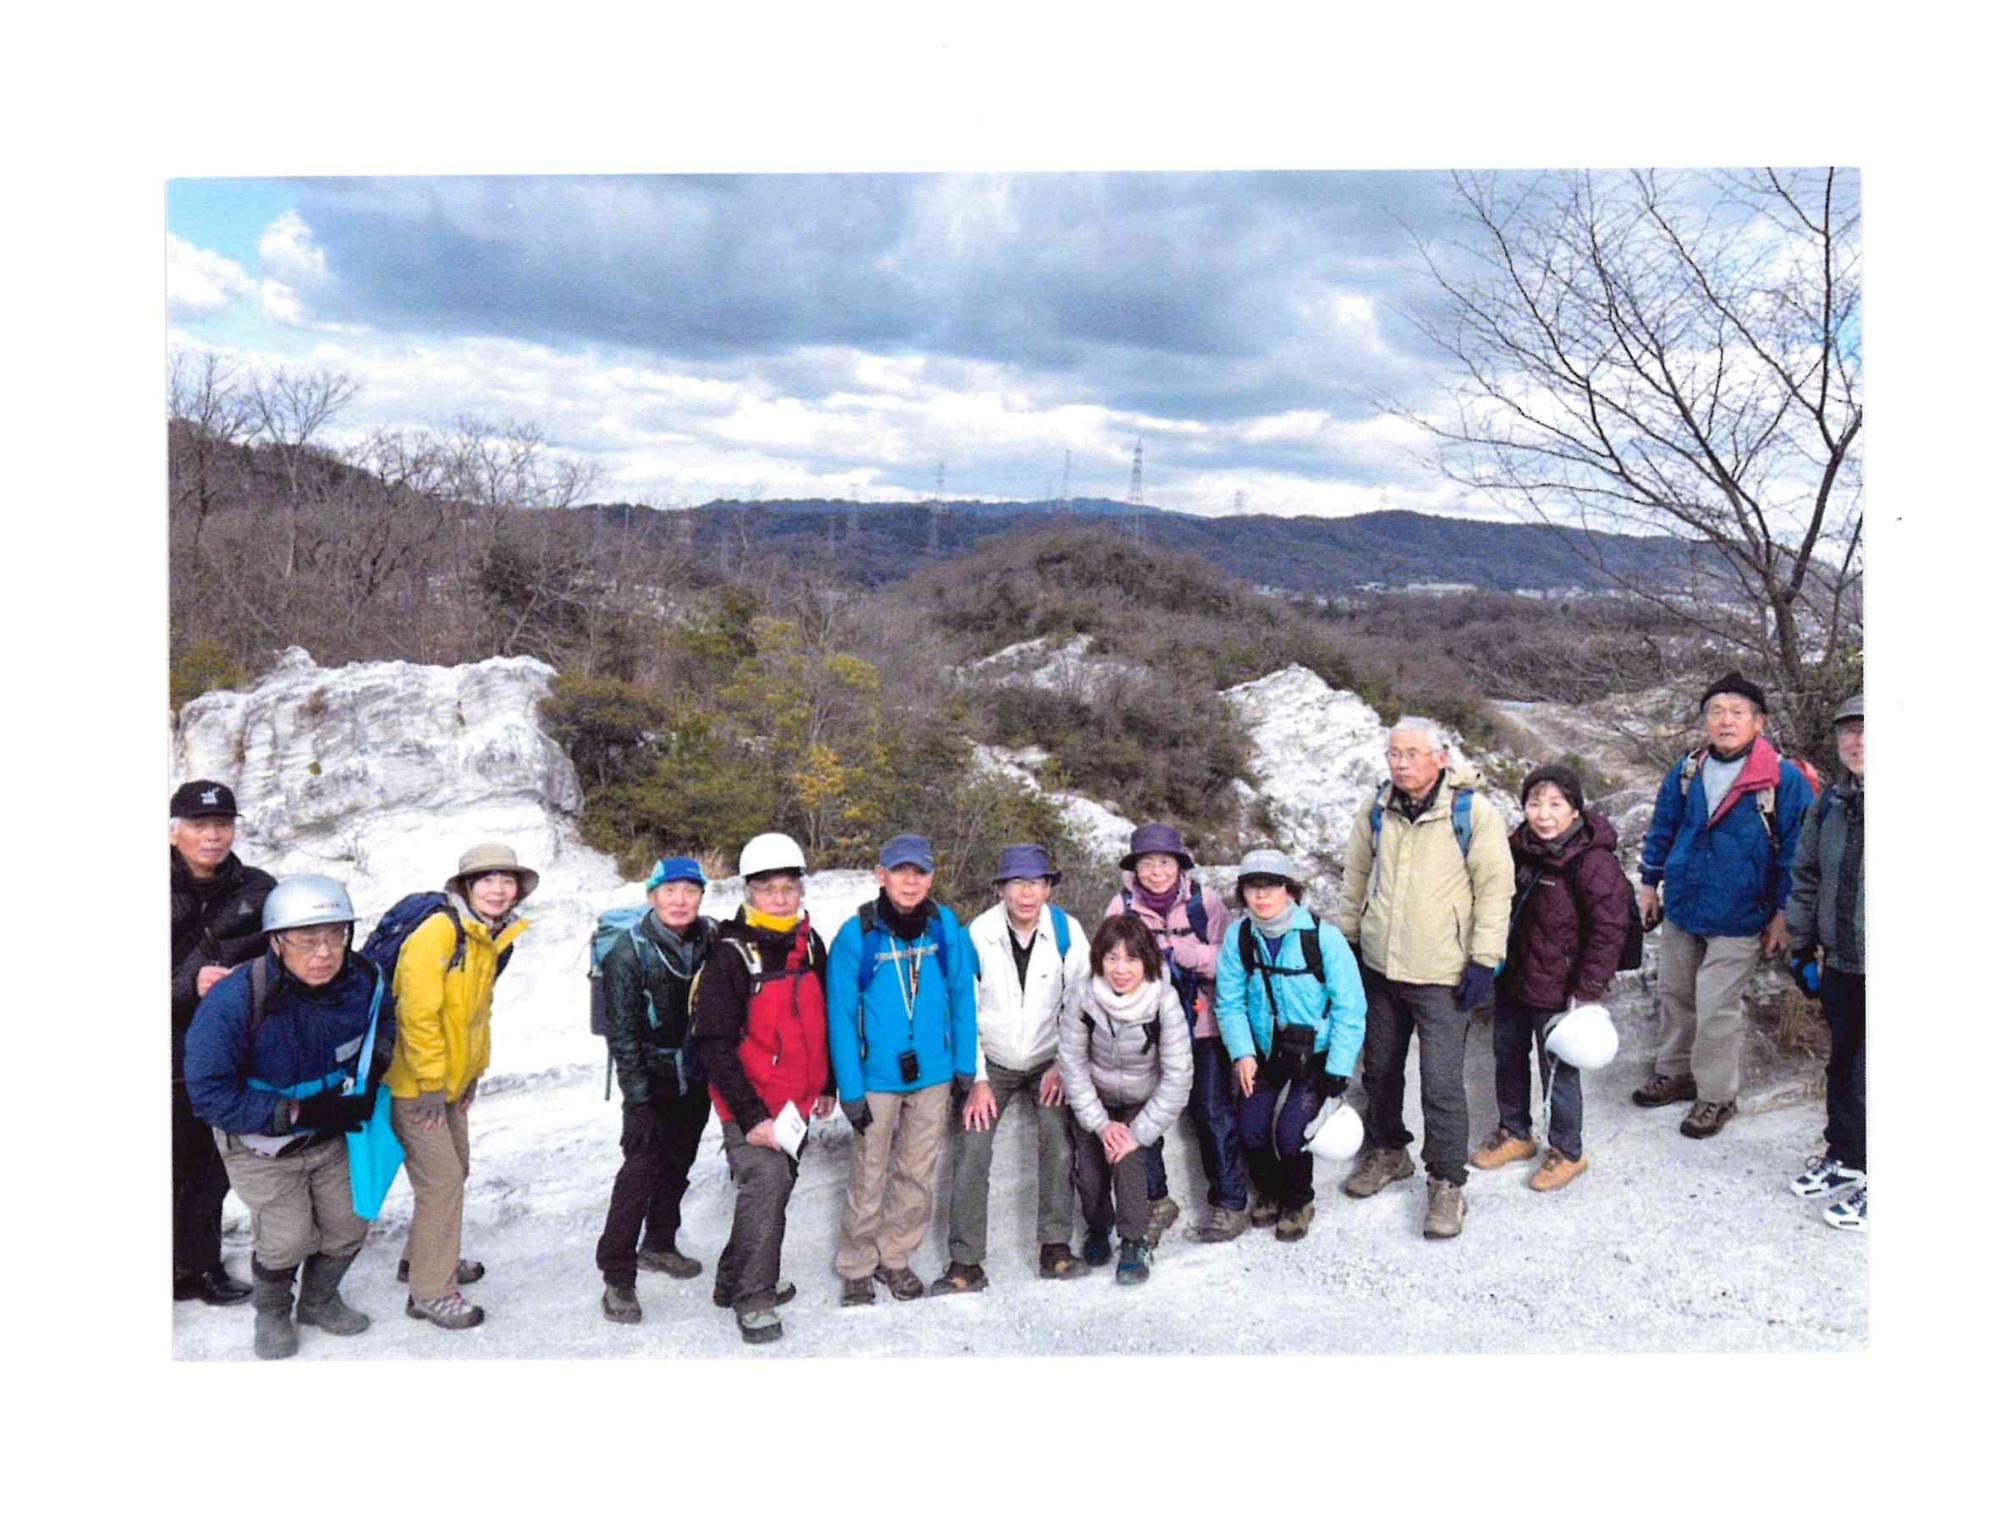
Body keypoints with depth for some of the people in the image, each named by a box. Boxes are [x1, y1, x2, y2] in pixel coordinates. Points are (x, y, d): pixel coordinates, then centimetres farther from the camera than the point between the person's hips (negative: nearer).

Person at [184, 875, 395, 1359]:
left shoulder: (363, 981, -19)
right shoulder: (233, 1001, -32)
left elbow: (384, 1015, 7)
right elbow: (210, 1095, -28)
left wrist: (372, 1071, -9)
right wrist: (300, 1113, -30)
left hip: (331, 1136, 4)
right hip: (260, 1143, -4)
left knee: (348, 1226, 13)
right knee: (287, 1238, -6)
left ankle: (319, 1301, 44)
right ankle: (272, 1314, 28)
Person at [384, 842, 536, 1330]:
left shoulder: (493, 938, 7)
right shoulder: (439, 931, -21)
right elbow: (418, 1012, -24)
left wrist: (472, 1072, 15)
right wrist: (430, 1083, -20)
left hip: (450, 1078, 9)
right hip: (416, 1082, -9)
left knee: (455, 1170, 19)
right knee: (441, 1179, -6)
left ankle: (424, 1257, 38)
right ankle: (431, 1292, 5)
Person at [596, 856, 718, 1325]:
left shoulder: (712, 941, -3)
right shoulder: (630, 952, -13)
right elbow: (622, 1030, -12)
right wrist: (638, 1096, -15)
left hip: (697, 1077, 5)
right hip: (652, 1080, -5)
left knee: (678, 1163, 17)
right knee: (642, 1167, -10)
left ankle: (659, 1246, 36)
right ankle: (618, 1276, -1)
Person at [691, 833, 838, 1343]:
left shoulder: (810, 945, 4)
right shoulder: (729, 956, -15)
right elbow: (715, 1043, -17)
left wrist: (827, 1085, 16)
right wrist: (750, 1114, -20)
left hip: (797, 1101, 7)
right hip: (749, 1105, -6)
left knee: (776, 1187, 15)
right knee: (765, 1186, -16)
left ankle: (735, 1279, 33)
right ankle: (753, 1301, -1)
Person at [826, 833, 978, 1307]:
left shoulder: (945, 927, -5)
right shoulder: (856, 934, -13)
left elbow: (962, 997, 3)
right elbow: (841, 1016, -10)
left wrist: (965, 1066, 2)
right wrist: (850, 1089, -13)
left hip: (934, 1073, 3)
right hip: (877, 1076, -3)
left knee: (917, 1171, 15)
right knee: (869, 1175, 9)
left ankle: (895, 1256, 34)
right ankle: (857, 1268, 28)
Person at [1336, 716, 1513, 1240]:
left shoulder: (1473, 812, -11)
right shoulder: (1377, 810, 3)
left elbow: (1495, 887, -9)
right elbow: (1356, 876, 14)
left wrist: (1483, 960, -12)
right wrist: (1346, 938, 14)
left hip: (1442, 976, -5)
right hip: (1379, 967, 5)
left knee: (1441, 1082, -5)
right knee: (1379, 1069, 18)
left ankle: (1447, 1182, 12)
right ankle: (1388, 1151, 39)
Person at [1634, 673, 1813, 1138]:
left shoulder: (1784, 779, -11)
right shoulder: (1686, 773, 3)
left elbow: (1795, 850, -8)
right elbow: (1662, 830, 14)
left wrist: (1783, 913, -8)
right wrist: (1649, 884, 13)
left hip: (1738, 919, -5)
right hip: (1682, 908, 5)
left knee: (1717, 1007, -2)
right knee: (1675, 995, 16)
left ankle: (1715, 1096, 15)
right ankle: (1675, 1073, 33)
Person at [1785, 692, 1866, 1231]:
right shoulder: (1831, 804, 6)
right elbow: (1805, 877, 14)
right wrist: (1802, 949, 14)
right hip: (1841, 965, 6)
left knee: (1866, 1078, 0)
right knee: (1841, 1065, 19)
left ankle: (1875, 1181, 18)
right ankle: (1843, 1157, 36)